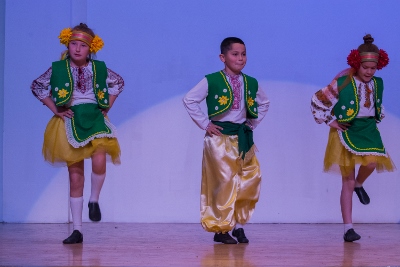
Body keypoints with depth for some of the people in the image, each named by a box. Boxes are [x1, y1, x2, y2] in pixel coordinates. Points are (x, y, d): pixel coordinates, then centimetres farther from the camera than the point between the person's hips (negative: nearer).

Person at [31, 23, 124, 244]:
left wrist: (107, 107, 10)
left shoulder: (99, 68, 4)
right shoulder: (58, 68, 0)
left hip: (95, 119, 0)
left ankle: (94, 200, 2)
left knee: (99, 160, -28)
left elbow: (118, 82, 19)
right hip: (70, 122, 0)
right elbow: (37, 86, 10)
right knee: (75, 176, 1)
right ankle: (77, 230, 7)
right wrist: (55, 109, 3)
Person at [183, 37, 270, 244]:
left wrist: (253, 123, 13)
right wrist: (205, 124, -8)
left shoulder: (251, 83, 8)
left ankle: (239, 225, 13)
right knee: (225, 183, -6)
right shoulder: (212, 81, -7)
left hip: (243, 138, 5)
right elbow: (189, 100, -7)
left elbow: (264, 103, 25)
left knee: (249, 182, 0)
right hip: (219, 137, -5)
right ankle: (220, 228, 6)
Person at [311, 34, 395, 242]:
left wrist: (378, 117, 12)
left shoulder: (378, 83, 4)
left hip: (368, 129, 4)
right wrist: (329, 121, -5)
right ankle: (348, 228, 5)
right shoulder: (342, 83, -13)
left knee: (372, 162, -27)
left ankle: (359, 184, 9)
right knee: (347, 182, -1)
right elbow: (317, 101, -6)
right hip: (346, 131, -4)